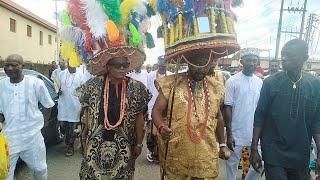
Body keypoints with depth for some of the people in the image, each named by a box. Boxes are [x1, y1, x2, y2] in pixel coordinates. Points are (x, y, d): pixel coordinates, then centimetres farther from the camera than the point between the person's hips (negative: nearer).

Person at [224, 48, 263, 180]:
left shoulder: (260, 82, 5)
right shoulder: (232, 81, -8)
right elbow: (227, 108, -9)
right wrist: (229, 134, -12)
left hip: (255, 132, 4)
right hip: (236, 133, -4)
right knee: (232, 164, 9)